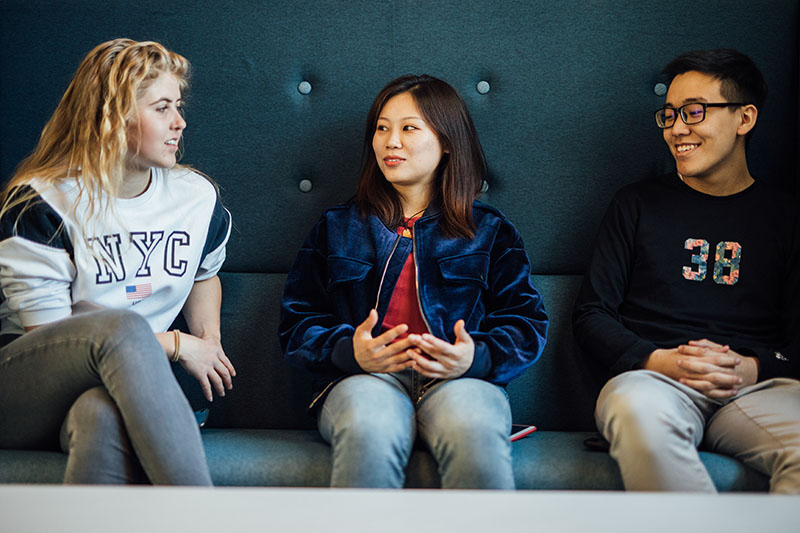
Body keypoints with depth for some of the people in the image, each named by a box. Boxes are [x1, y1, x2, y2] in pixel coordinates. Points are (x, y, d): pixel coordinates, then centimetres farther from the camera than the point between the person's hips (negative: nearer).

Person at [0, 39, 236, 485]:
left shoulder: (198, 198, 10)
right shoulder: (39, 204, -7)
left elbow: (205, 273, 31)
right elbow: (47, 330, -11)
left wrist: (210, 341, 10)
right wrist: (175, 345, -11)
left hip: (115, 388, 3)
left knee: (106, 418, -39)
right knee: (123, 326, -38)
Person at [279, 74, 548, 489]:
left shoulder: (489, 230, 20)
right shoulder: (337, 227, 23)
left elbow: (526, 320, 12)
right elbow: (297, 322, 15)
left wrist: (476, 357, -11)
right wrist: (349, 351, -8)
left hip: (460, 378, 0)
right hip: (362, 376, 1)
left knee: (474, 436, -38)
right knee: (369, 433, -38)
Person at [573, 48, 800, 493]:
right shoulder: (638, 203, 17)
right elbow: (591, 316, 12)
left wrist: (751, 368, -10)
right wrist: (659, 360, -8)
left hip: (761, 386, 0)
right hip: (651, 377, 0)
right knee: (638, 411, -39)